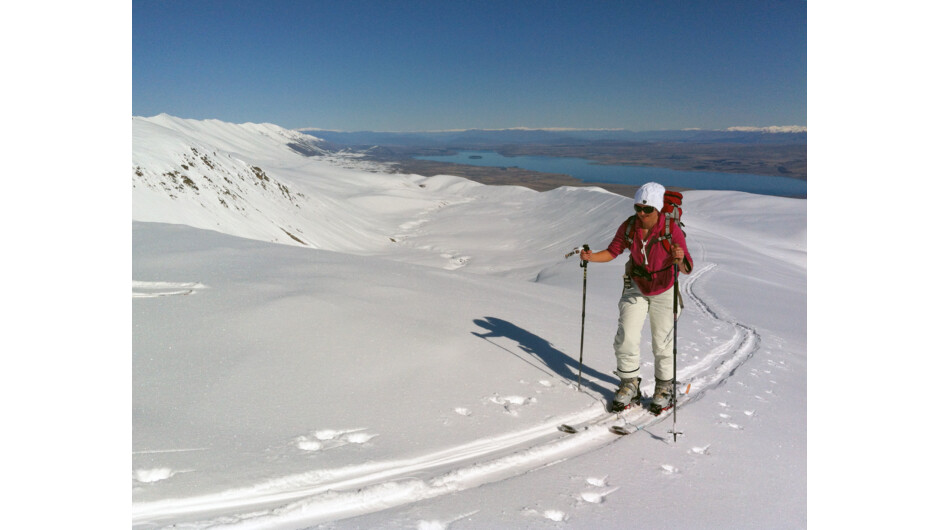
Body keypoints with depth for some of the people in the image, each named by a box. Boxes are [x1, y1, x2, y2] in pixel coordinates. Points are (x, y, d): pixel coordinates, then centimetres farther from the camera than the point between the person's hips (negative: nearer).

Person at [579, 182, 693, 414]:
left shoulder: (672, 230, -24)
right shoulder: (629, 227, -15)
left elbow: (687, 269, -27)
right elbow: (613, 251, -3)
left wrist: (681, 260, -50)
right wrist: (592, 256, -21)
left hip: (664, 291, -3)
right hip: (636, 288, 3)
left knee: (662, 342, 7)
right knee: (626, 338, -3)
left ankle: (664, 388, 28)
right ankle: (630, 385, 15)